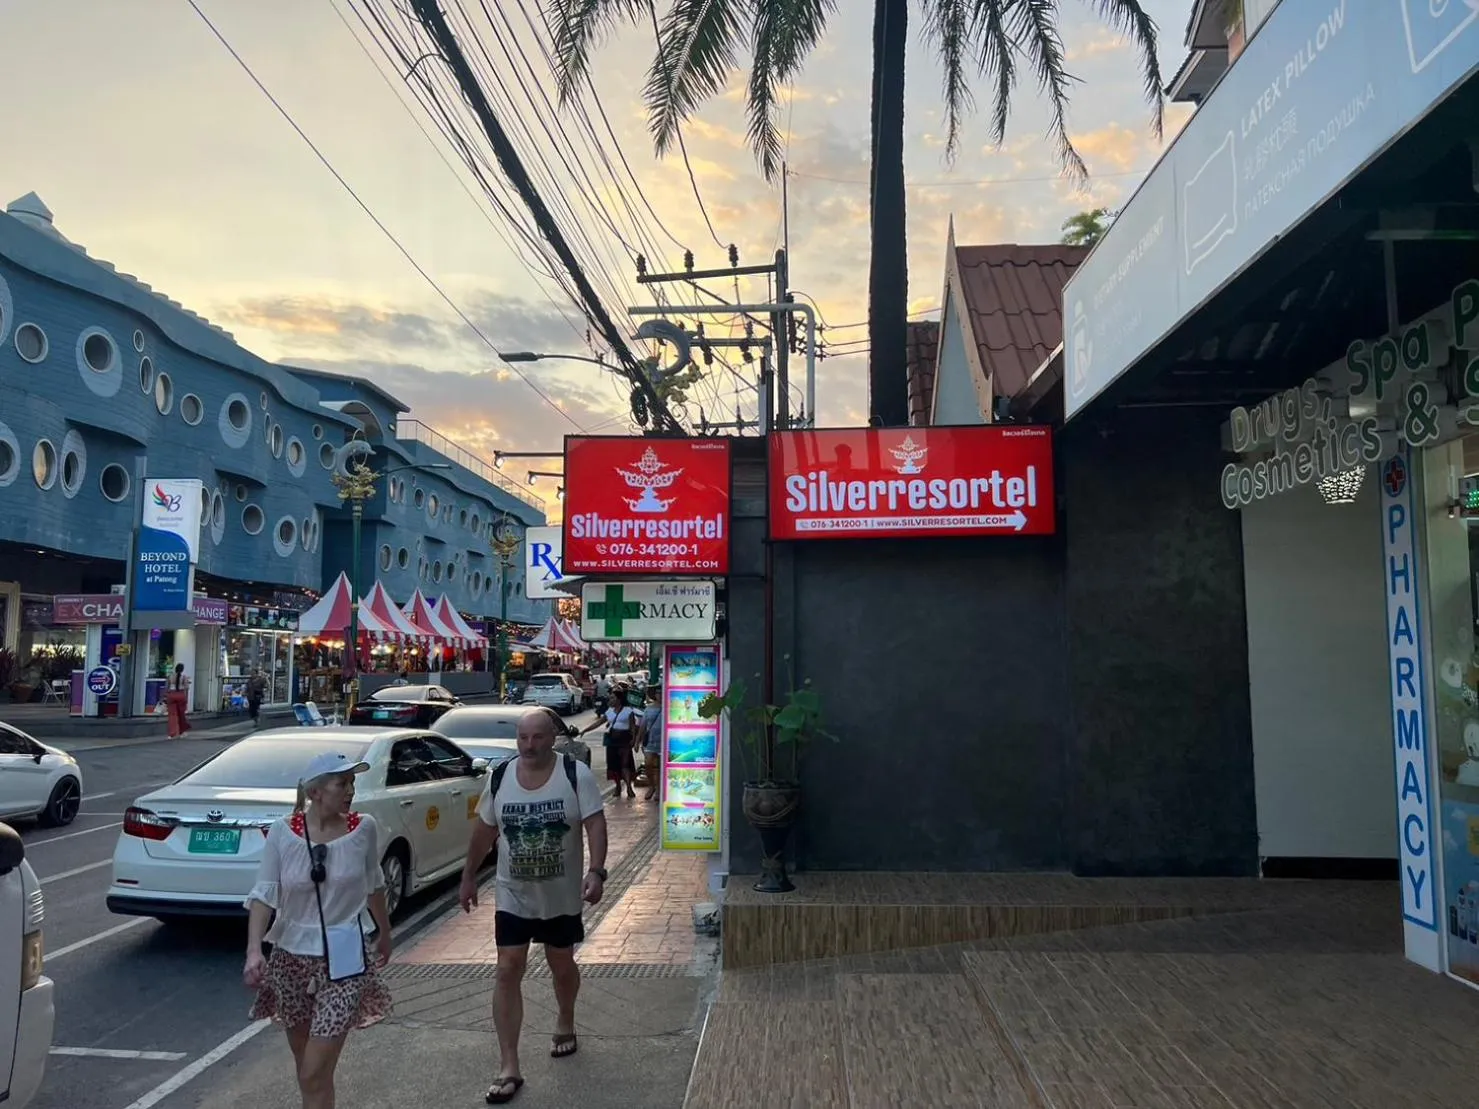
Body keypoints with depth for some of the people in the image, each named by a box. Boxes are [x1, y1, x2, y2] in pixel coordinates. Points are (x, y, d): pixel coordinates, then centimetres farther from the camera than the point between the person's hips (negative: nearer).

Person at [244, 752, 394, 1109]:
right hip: (292, 957, 2)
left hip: (344, 959, -2)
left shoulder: (363, 829, -8)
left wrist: (385, 933, 20)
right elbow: (264, 894, -10)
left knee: (316, 1075, -5)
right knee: (305, 1065, 18)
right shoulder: (282, 833, -10)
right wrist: (254, 950, -24)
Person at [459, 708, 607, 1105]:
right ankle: (509, 1067, 3)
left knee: (561, 965, 17)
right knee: (508, 971, -4)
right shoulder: (499, 779, -5)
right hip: (512, 895, 1)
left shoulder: (576, 774, -14)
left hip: (562, 895, -1)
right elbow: (484, 830, 6)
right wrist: (469, 877, 10)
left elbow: (595, 824, -18)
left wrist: (596, 871, -30)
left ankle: (565, 1024, 47)